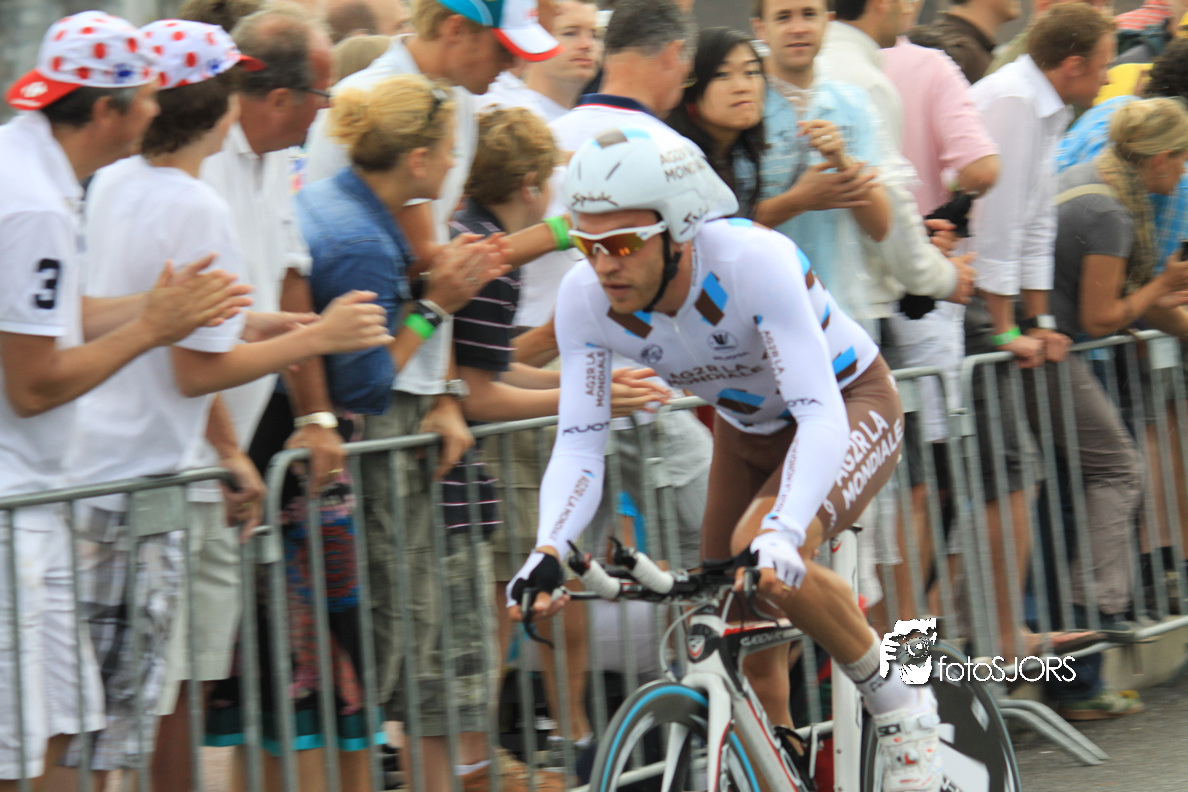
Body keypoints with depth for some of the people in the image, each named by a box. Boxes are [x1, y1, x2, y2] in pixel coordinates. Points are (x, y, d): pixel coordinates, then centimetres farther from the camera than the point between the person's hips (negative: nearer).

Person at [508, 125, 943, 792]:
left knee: (763, 557, -32)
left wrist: (781, 533, -56)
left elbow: (821, 418, -41)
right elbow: (580, 443, -20)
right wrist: (548, 552, -38)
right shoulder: (586, 298, -22)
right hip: (748, 429, 6)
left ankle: (902, 709, -12)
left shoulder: (753, 261, -36)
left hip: (848, 405, -6)